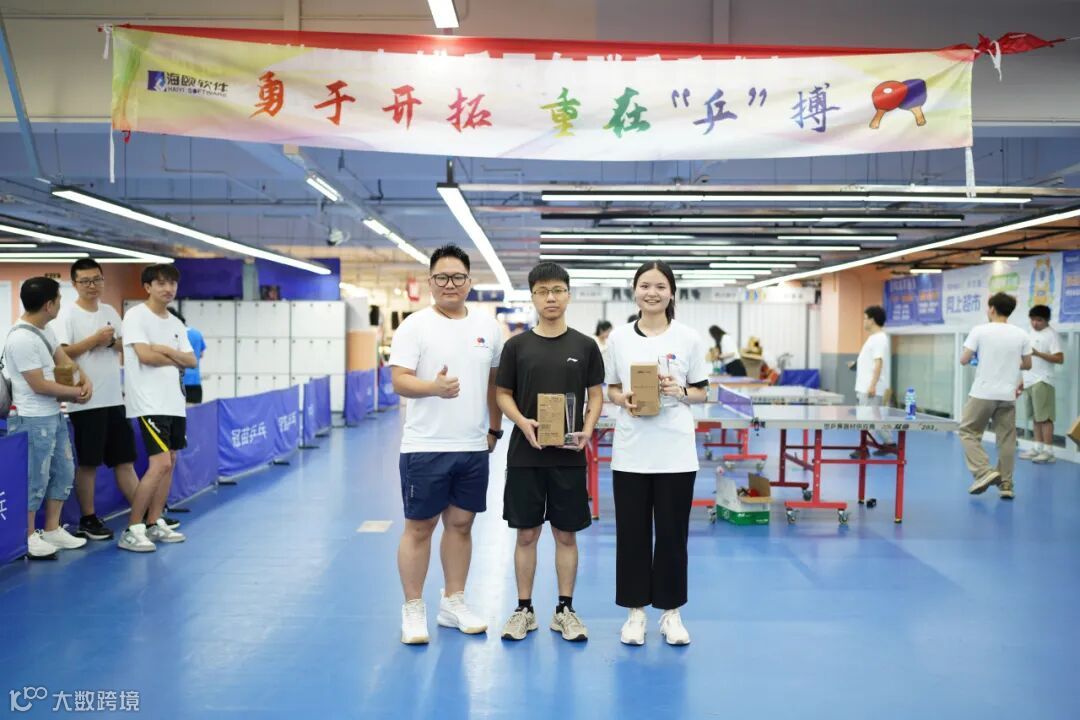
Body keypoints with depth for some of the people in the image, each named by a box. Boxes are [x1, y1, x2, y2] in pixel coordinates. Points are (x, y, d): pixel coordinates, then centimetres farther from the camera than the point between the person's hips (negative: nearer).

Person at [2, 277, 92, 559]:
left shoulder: (45, 330, 7)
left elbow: (63, 361, 12)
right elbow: (39, 385, -21)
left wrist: (86, 381, -8)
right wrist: (75, 392, -8)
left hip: (54, 415, 10)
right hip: (33, 420, -10)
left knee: (64, 471, 16)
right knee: (34, 480, 0)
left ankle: (52, 530, 27)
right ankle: (28, 538, 14)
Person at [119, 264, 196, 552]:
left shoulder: (176, 324, 15)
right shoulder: (135, 316, -7)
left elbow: (191, 361, 8)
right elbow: (145, 355, -17)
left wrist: (167, 350, -9)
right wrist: (177, 360, -3)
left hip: (175, 403, 8)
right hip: (150, 404, -8)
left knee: (169, 462, 9)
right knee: (160, 464, -13)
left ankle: (154, 524, 20)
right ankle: (132, 530, -3)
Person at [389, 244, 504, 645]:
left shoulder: (488, 326, 8)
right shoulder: (415, 325, -6)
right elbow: (399, 381, -14)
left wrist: (494, 429, 15)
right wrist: (434, 387, -33)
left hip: (474, 448, 5)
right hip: (426, 447, -4)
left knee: (461, 524, 13)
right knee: (419, 527, 3)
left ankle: (453, 603, 26)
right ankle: (413, 609, 16)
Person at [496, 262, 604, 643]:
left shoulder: (585, 346, 2)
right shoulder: (517, 345, 1)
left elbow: (596, 394, 6)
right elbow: (502, 394, 4)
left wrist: (588, 429, -12)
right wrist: (522, 422, -14)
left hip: (569, 456, 0)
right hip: (525, 455, 0)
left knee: (566, 533, 8)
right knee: (527, 533, 8)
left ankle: (565, 610, 21)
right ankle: (524, 609, 20)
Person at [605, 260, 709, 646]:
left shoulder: (689, 338, 1)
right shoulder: (619, 337, 4)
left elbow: (701, 393, 6)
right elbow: (610, 389, 10)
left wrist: (680, 392, -14)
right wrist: (624, 399, -11)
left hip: (675, 452, -1)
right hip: (630, 451, 1)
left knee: (672, 534, 7)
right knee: (632, 533, 7)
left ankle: (671, 612, 23)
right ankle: (635, 611, 22)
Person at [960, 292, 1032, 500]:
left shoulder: (979, 331, -7)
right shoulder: (1021, 335, 2)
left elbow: (964, 360, -6)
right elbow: (1027, 365, 9)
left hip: (983, 393, -3)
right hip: (1008, 395, 3)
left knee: (969, 432, 8)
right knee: (1006, 439, 9)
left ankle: (985, 472, -6)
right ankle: (1006, 484, 11)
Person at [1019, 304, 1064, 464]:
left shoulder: (1051, 334, -8)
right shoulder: (1031, 333, 17)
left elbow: (1060, 359, -15)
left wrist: (1038, 353, -23)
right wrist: (1022, 382, 21)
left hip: (1042, 382, -8)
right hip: (1029, 382, 8)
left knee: (1045, 417, -8)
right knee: (1036, 417, 10)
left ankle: (1048, 451, -5)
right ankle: (1038, 448, 15)